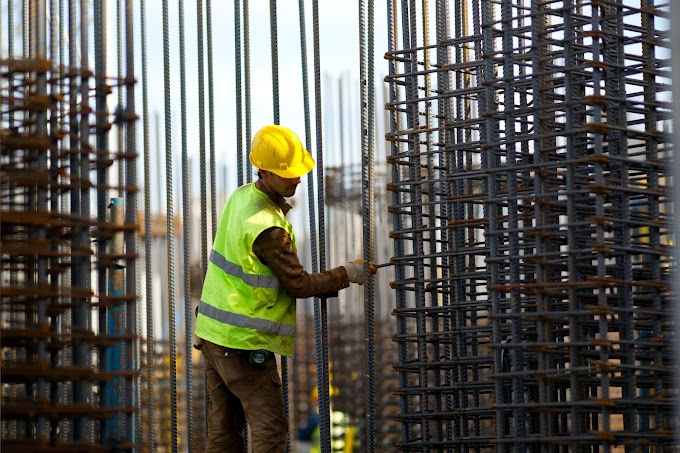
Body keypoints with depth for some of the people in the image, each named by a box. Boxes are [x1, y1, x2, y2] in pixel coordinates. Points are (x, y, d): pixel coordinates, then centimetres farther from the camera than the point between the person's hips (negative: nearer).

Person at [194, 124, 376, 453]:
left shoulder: (241, 197, 4)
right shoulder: (267, 228, -23)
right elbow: (299, 285, -14)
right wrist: (348, 274, -4)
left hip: (213, 332, 9)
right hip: (244, 342, -9)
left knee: (224, 425, 13)